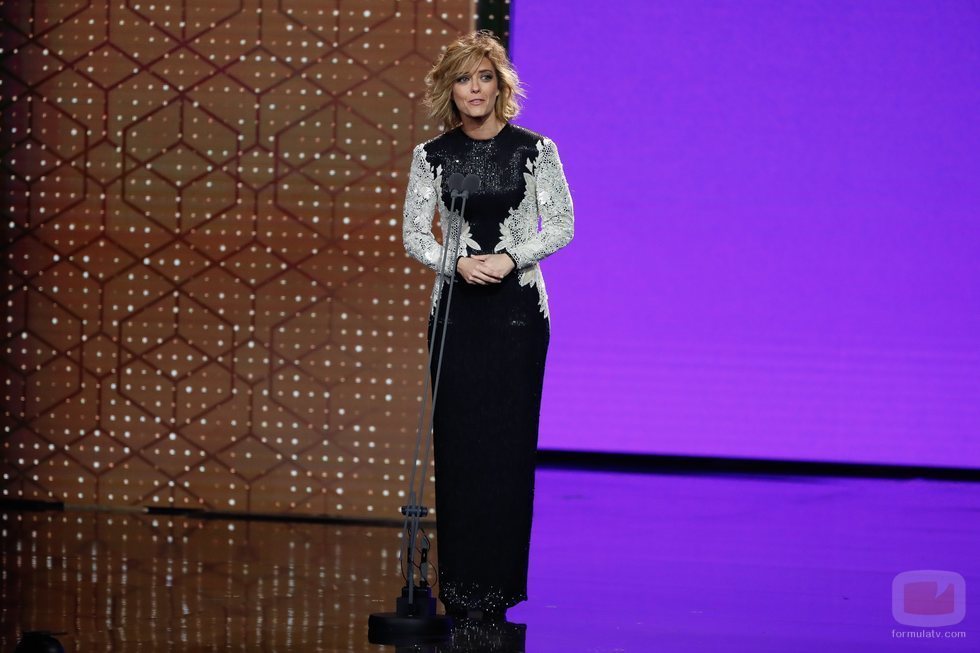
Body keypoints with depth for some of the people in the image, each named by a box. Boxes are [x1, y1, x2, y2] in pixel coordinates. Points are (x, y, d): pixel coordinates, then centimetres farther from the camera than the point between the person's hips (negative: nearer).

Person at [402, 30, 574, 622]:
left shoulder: (535, 149, 0)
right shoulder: (433, 156, 5)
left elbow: (561, 226, 0)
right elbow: (414, 234, 5)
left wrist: (511, 258, -14)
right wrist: (458, 262, -13)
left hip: (518, 307, -2)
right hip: (456, 307, 2)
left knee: (509, 439, -2)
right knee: (458, 439, 0)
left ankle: (499, 583, 4)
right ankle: (461, 584, 5)